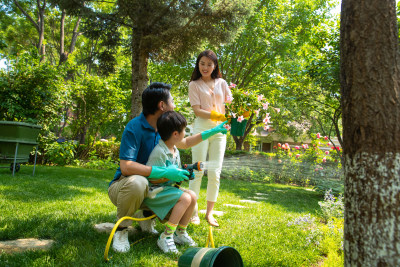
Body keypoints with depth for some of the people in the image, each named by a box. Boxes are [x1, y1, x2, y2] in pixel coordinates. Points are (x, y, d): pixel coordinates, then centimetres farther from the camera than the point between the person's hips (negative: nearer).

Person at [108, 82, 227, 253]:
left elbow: (184, 143, 20)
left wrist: (212, 131, 20)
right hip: (122, 186, -6)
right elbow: (126, 167, -31)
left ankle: (146, 215, 15)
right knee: (137, 182, -40)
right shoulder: (134, 127, -23)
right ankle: (121, 229, -13)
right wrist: (164, 172, -36)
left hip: (149, 187, 7)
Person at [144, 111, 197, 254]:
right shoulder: (159, 152, -22)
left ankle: (180, 232, 7)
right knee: (185, 198, -24)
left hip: (168, 187, 9)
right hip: (154, 191, -9)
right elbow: (152, 178, -23)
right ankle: (166, 237, -16)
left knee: (193, 196, -7)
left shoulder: (175, 151, 9)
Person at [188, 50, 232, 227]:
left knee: (214, 173, 2)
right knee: (198, 171, -2)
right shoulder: (194, 85, 6)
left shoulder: (222, 83, 15)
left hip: (219, 130, 3)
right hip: (202, 128, -3)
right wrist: (218, 115, -19)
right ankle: (193, 212, 8)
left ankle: (209, 213, 12)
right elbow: (197, 111, -6)